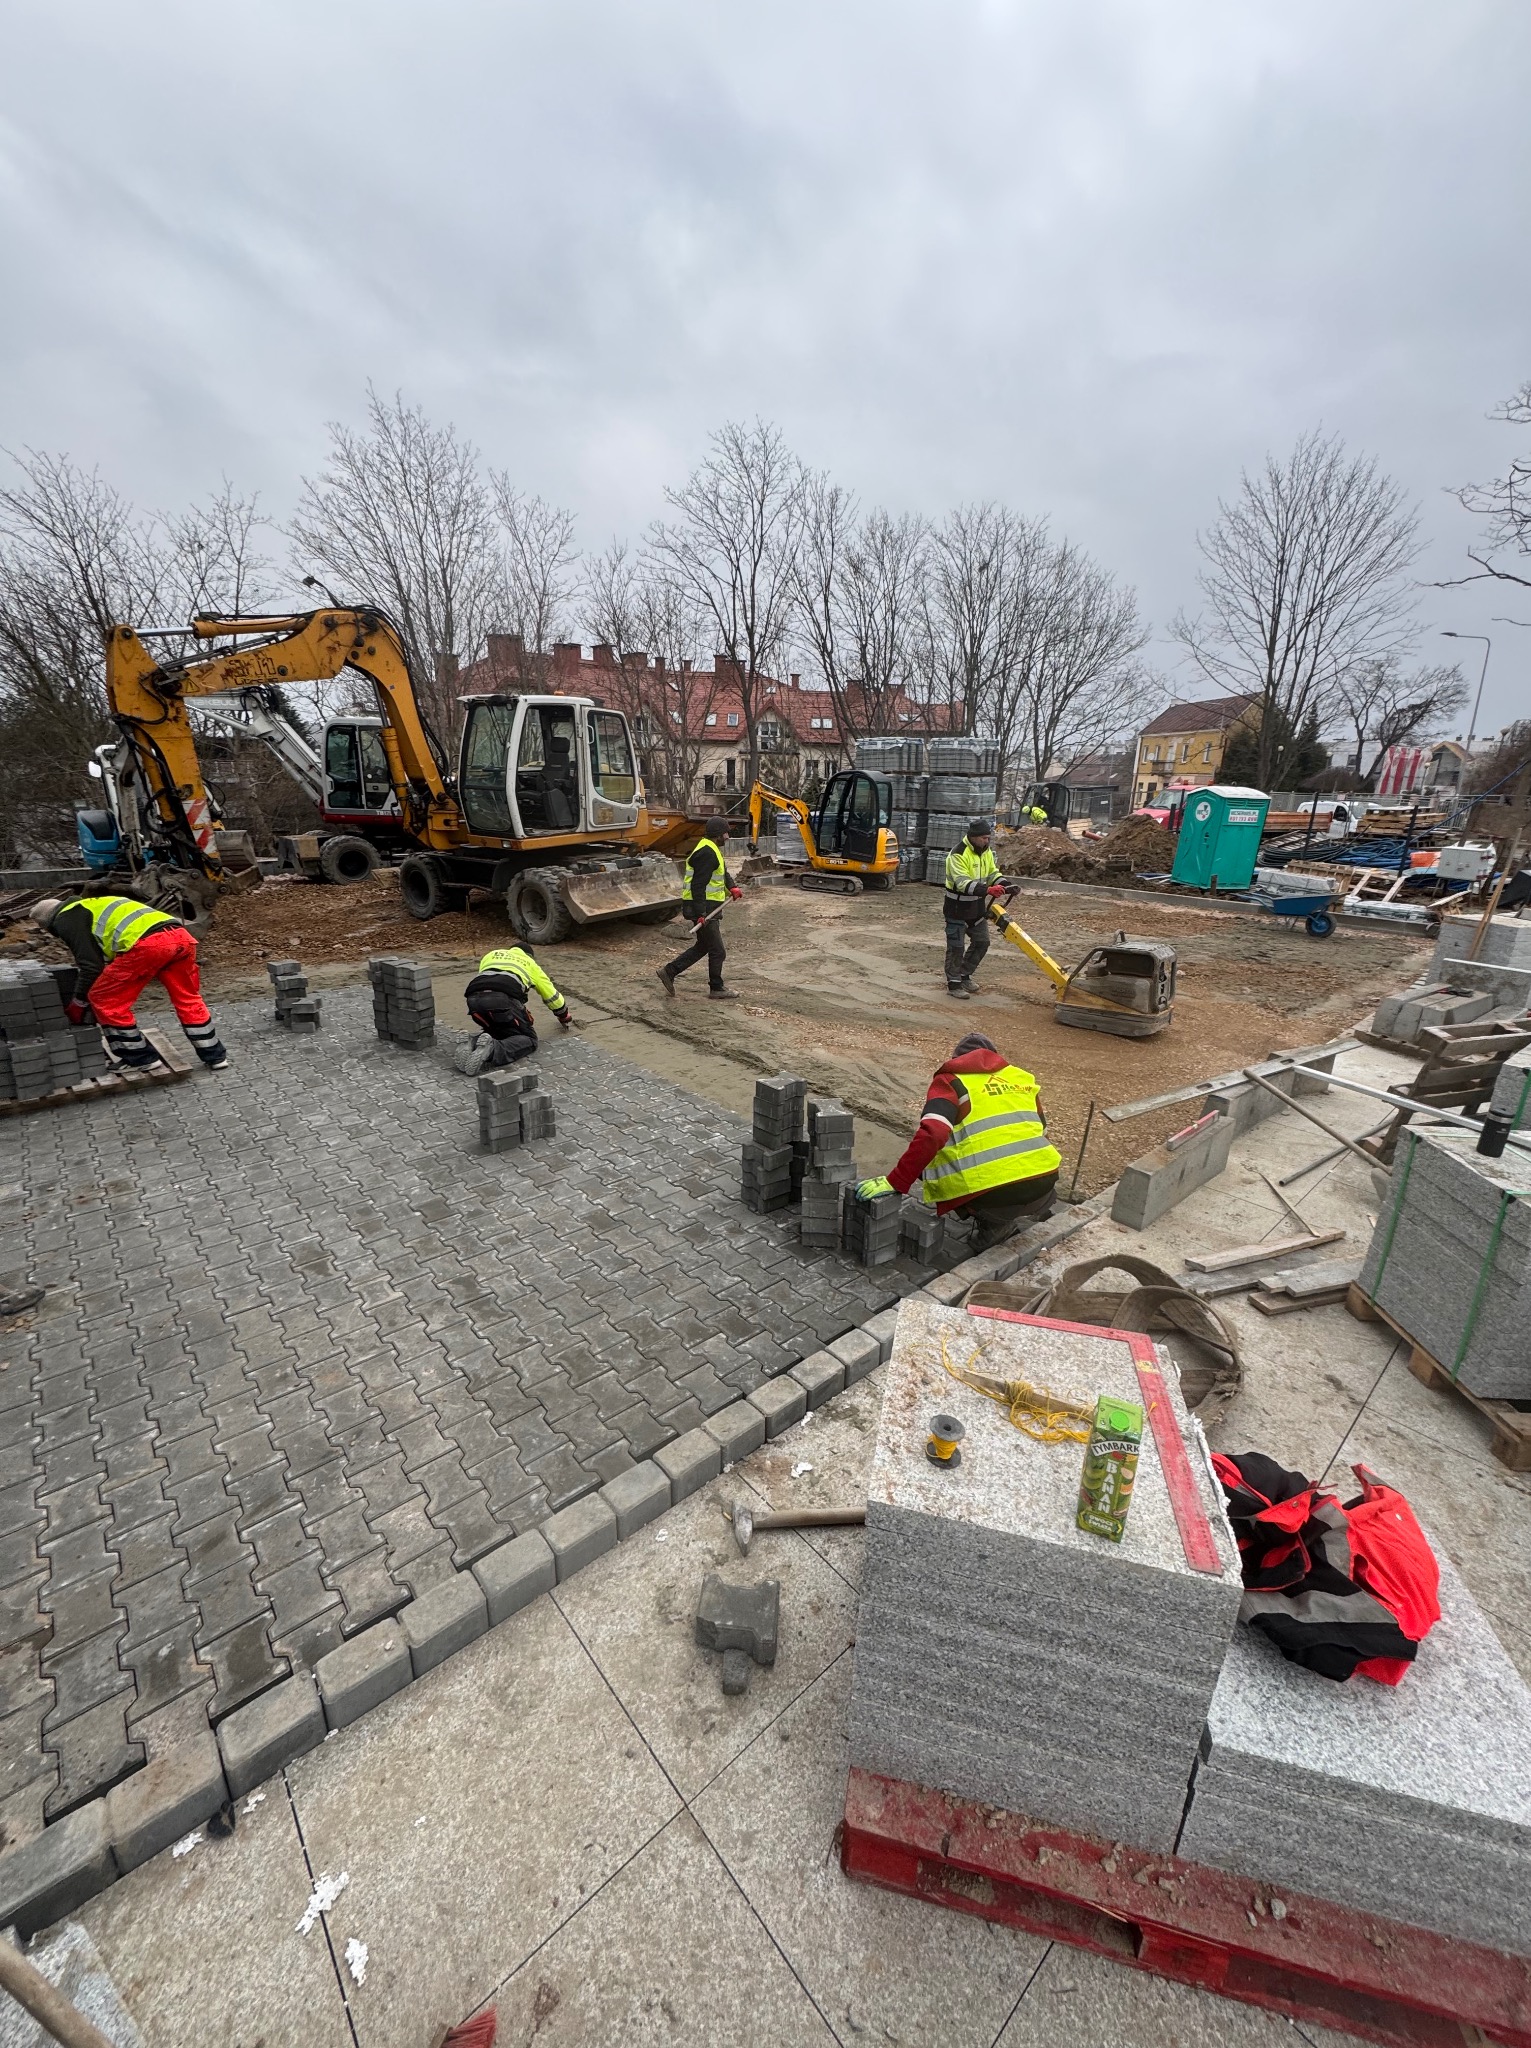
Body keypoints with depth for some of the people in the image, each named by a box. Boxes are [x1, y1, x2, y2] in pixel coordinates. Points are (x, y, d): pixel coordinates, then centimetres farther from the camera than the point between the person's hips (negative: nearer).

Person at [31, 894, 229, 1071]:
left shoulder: (65, 920, 15)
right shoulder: (94, 906, 41)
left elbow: (91, 966, 6)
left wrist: (78, 1003, 19)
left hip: (148, 943, -8)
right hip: (181, 936, 8)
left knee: (104, 1000, 11)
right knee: (188, 999, 20)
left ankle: (142, 1058, 17)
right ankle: (215, 1056, 22)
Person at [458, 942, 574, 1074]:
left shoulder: (491, 955, 40)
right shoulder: (529, 963, 34)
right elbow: (551, 994, 42)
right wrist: (565, 1017, 59)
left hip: (474, 998, 4)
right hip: (504, 999, -4)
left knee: (498, 1030, 29)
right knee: (529, 1040, 9)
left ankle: (474, 1045, -3)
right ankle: (492, 1050, -21)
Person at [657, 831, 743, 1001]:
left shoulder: (712, 850, 15)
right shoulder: (707, 853, -19)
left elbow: (723, 872, 21)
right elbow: (698, 885, -25)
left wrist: (732, 887, 1)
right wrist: (701, 914, -27)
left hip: (706, 908, 11)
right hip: (703, 909, -11)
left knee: (703, 946, 19)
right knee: (718, 951, 0)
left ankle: (669, 972, 20)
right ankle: (716, 989, 14)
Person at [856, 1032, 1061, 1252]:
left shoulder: (952, 1080, 5)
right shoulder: (1022, 1077, 20)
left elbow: (931, 1135, -13)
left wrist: (895, 1183, -9)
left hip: (993, 1195, -6)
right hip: (1043, 1186, 6)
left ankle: (993, 1221, 6)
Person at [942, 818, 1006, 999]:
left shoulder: (986, 852, 5)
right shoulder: (958, 854, -21)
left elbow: (993, 873, 10)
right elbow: (963, 883, -30)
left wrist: (1003, 885, -12)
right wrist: (987, 890, -41)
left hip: (977, 906, 8)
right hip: (958, 908, -8)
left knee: (982, 942, 14)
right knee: (956, 946, -1)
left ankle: (964, 975, 29)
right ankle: (954, 984, 8)